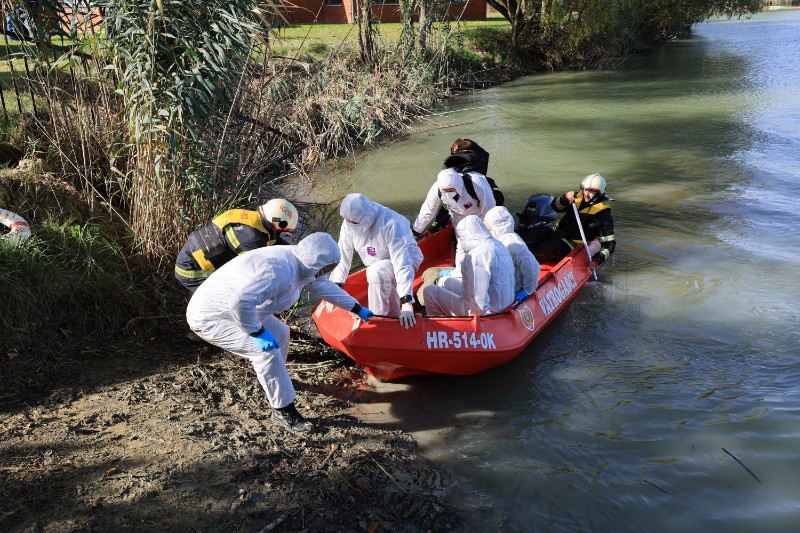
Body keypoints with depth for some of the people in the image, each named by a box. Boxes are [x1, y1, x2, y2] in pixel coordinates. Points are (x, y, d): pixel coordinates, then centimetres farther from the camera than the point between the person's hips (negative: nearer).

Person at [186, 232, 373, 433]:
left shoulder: (299, 262, -2)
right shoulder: (279, 271, -33)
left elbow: (324, 286, 16)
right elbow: (241, 301, -42)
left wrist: (358, 309, 24)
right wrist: (257, 332, -27)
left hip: (230, 309, 10)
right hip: (209, 318, -10)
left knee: (280, 333, 18)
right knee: (267, 352, -19)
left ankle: (274, 378, 43)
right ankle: (283, 410, -3)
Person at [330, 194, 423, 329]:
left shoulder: (390, 224, -35)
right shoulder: (349, 223, -19)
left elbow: (402, 263, -39)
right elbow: (343, 255, -14)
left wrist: (407, 303, -44)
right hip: (378, 265, 6)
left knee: (377, 272, -33)